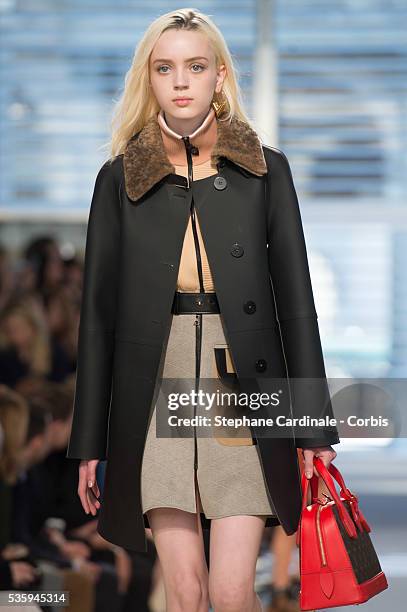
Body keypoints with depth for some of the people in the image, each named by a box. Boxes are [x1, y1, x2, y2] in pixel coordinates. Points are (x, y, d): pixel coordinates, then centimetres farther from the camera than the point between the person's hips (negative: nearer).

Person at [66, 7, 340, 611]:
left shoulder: (266, 170, 6)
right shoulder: (120, 178, 8)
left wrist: (314, 426, -1)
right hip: (155, 394, 1)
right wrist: (90, 442, 5)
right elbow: (98, 311, 8)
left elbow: (296, 299, 5)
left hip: (242, 388, -1)